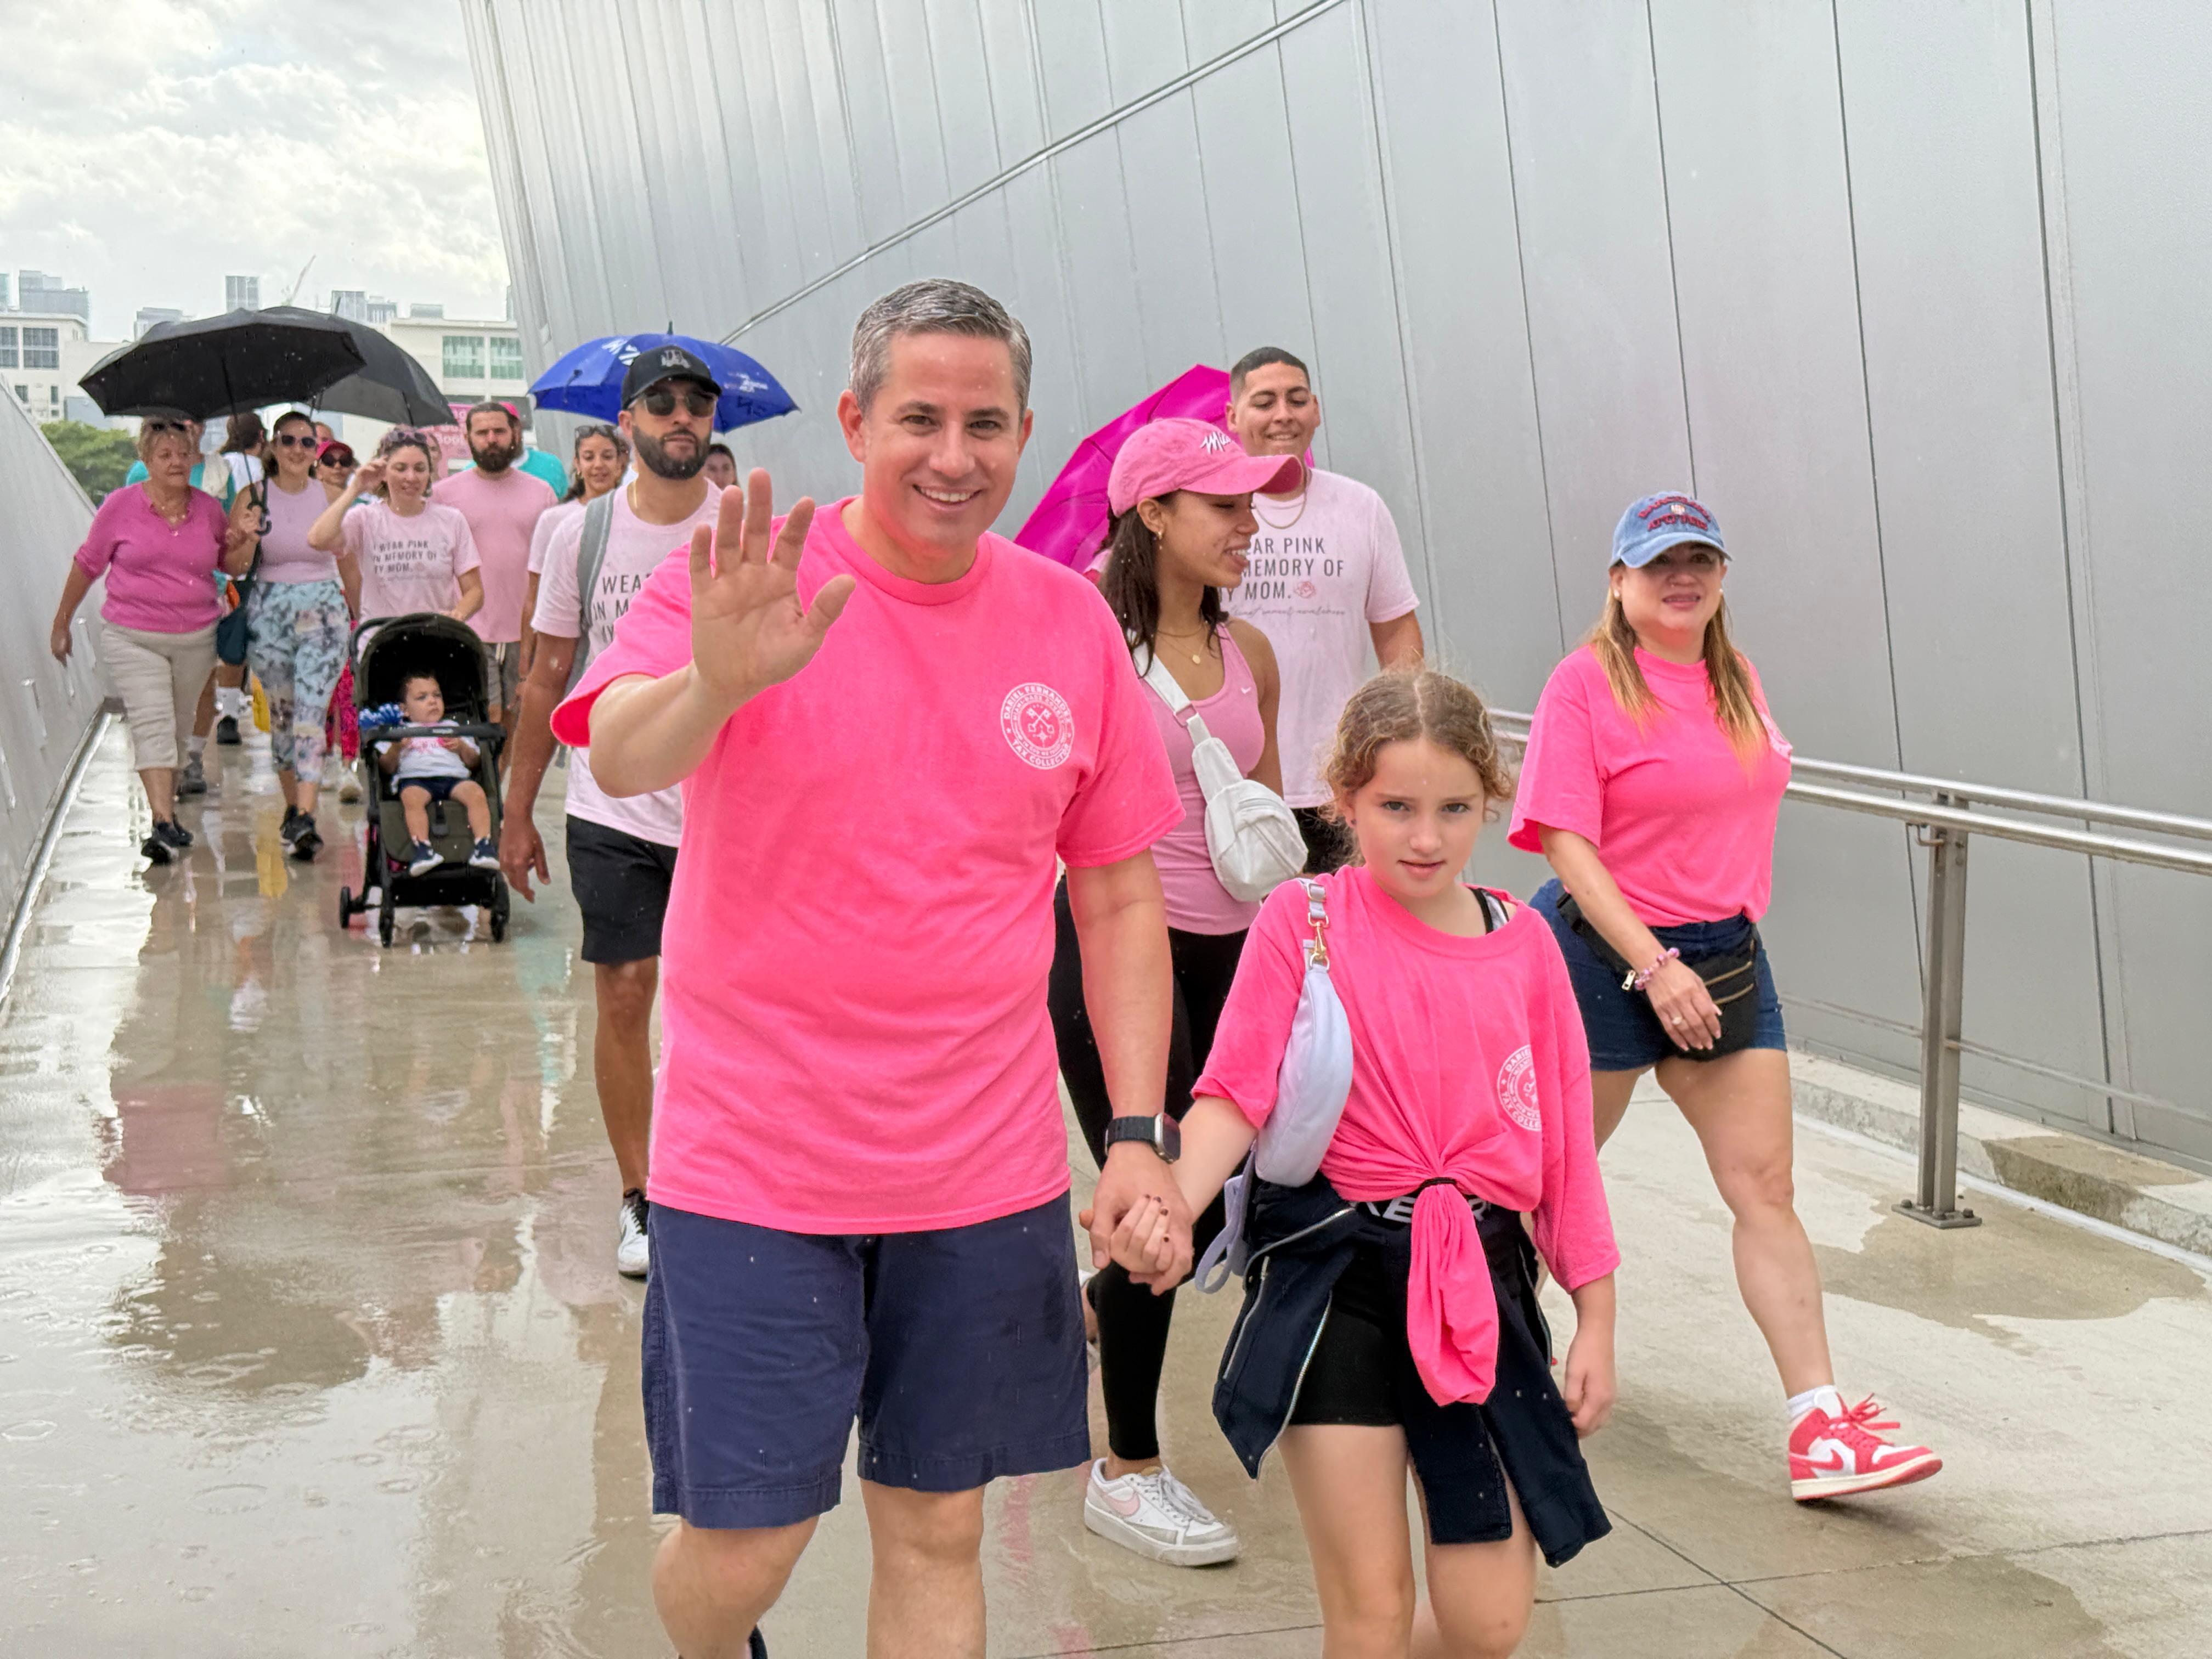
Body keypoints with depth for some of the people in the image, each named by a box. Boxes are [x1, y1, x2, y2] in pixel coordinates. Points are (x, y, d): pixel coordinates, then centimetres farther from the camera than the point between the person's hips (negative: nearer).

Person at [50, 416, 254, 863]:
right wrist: (62, 623, 11)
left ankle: (168, 806, 29)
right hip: (133, 638, -3)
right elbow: (87, 565, 5)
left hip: (196, 638, 3)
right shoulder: (121, 506, -5)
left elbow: (231, 565, 17)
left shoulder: (208, 509, 3)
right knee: (152, 724, -15)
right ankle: (163, 823, -22)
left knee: (177, 727, 13)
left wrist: (244, 545, -7)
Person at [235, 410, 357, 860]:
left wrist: (364, 620, 15)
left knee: (311, 709, -14)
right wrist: (244, 536, -20)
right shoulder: (252, 497, 1)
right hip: (268, 613, 1)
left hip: (323, 611, -1)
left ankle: (305, 816, -21)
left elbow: (350, 566, 12)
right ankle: (293, 805, 26)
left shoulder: (331, 495, 4)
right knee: (281, 711, 9)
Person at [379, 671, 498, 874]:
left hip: (455, 776, 2)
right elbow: (387, 768, 14)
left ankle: (483, 845, -38)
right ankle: (421, 847, -46)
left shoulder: (452, 728, 33)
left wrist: (462, 747, 4)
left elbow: (474, 762, 24)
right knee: (412, 798, -38)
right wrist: (395, 748, -4)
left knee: (476, 793, -31)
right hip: (414, 778, -2)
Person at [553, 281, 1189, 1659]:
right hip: (756, 1163, -3)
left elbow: (1121, 901, 9)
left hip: (989, 1169, 3)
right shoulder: (751, 577, -8)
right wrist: (716, 682, -49)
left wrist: (1139, 1132, 2)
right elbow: (620, 757, -27)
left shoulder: (1072, 624, 3)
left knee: (938, 1528, 11)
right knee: (743, 1544, 1)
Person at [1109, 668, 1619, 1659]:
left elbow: (1565, 1139, 9)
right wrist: (1170, 1202, -30)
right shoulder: (1303, 922, -4)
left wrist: (1595, 1321, 10)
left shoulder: (1523, 944, 6)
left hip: (1481, 1279, 3)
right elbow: (1234, 1095, -11)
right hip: (1334, 1274, -3)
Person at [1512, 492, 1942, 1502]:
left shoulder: (1737, 679, 8)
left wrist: (1725, 940, 15)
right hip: (1604, 953, -5)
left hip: (1724, 953, 5)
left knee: (1764, 1185, -2)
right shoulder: (1587, 682, -11)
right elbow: (1568, 844, -16)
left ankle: (1819, 1429, -3)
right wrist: (1655, 966, -22)